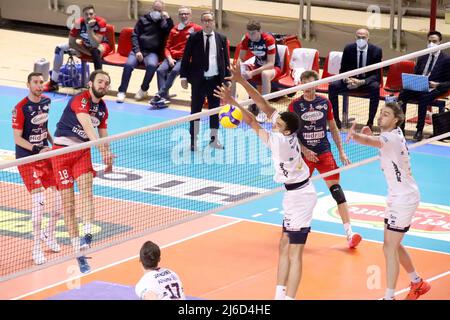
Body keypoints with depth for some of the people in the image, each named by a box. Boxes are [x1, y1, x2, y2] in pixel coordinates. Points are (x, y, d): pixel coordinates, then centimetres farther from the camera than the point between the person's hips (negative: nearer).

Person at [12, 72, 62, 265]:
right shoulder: (20, 108, -16)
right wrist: (38, 151, -24)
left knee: (60, 195, 3)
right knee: (38, 200, -18)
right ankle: (36, 248, -7)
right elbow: (18, 139, -15)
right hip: (27, 159, -7)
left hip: (45, 154, 7)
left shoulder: (46, 102, 4)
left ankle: (48, 235, 28)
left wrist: (53, 143, 12)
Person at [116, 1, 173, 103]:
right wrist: (137, 51, -7)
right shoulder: (143, 20, 13)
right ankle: (122, 92, -21)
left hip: (152, 52, -1)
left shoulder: (163, 23, 13)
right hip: (138, 50, 1)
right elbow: (134, 36, 7)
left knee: (152, 65, -34)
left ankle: (143, 89, -14)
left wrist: (168, 18, -14)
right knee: (129, 64, -28)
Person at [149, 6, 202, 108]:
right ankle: (164, 97, -30)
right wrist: (169, 58, -1)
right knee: (160, 70, -25)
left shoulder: (195, 28, 8)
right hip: (172, 57, 4)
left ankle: (160, 95, -31)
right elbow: (167, 47, 18)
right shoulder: (174, 30, 19)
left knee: (174, 71, -32)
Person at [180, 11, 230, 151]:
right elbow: (186, 58, 0)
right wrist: (184, 77, -5)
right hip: (198, 80, -2)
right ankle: (194, 141, 8)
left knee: (215, 109, 8)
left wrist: (227, 79, 3)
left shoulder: (221, 38, 5)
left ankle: (214, 139, 17)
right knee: (196, 110, 3)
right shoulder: (193, 38, -1)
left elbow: (226, 60, 7)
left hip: (216, 80, 2)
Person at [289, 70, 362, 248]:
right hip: (304, 154, -1)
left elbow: (333, 129, 12)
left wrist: (341, 152, 7)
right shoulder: (295, 105, -2)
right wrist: (305, 150, -14)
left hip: (324, 152, 1)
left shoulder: (325, 103, 4)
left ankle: (349, 233, -17)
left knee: (336, 190, -11)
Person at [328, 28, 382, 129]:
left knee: (375, 88, -36)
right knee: (333, 86, -24)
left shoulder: (376, 51, -9)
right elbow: (343, 70, 2)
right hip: (351, 80, 2)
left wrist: (362, 82, -29)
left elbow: (376, 74, -11)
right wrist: (346, 79, -23)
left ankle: (370, 123, -28)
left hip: (368, 82, -2)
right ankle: (336, 120, -17)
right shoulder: (348, 49, -4)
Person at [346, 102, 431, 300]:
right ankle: (417, 283, 34)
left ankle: (389, 296, -9)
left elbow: (374, 142, -44)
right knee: (394, 246, 19)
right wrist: (367, 135, 3)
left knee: (390, 248, -10)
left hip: (403, 199, -10)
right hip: (397, 197, 10)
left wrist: (355, 135, -64)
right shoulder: (395, 134, 7)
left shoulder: (392, 137, -22)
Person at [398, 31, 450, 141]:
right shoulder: (422, 58, 20)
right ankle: (400, 127, -26)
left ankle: (419, 131, -32)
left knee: (423, 98, -37)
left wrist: (437, 85, -18)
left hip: (433, 89, -5)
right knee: (402, 94, -25)